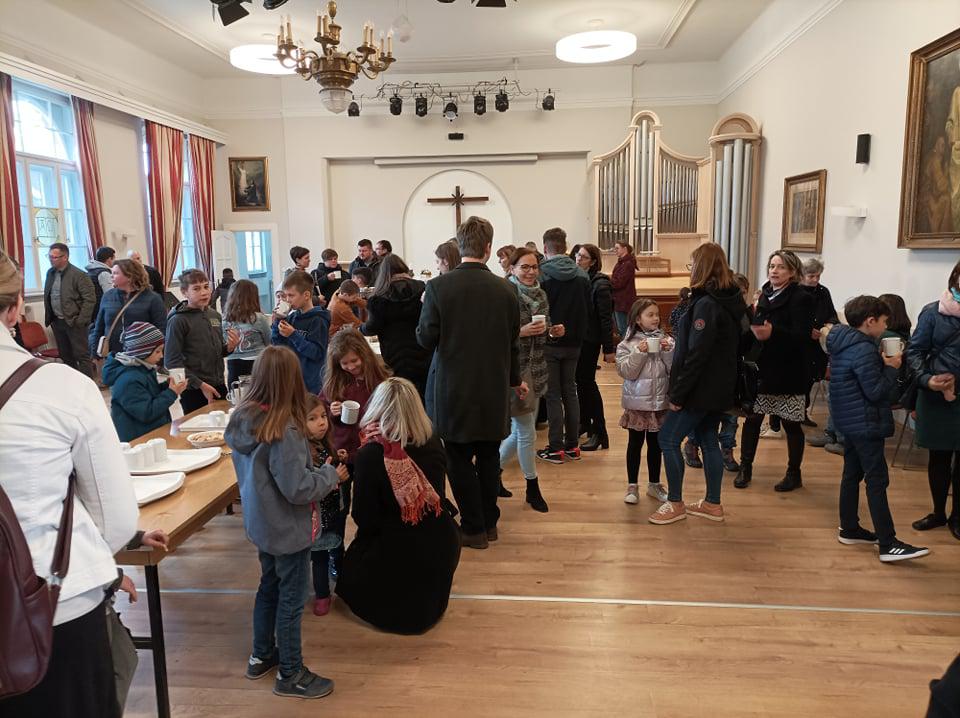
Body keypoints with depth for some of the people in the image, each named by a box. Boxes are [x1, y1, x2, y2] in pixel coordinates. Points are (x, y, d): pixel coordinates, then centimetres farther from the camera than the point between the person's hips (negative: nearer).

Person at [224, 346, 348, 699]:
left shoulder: (242, 418, -5)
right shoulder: (283, 430, -29)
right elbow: (297, 489, -27)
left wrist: (316, 470, 8)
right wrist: (331, 475, -10)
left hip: (260, 522, 8)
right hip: (287, 529, -8)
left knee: (270, 586, 25)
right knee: (291, 599, 9)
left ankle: (261, 656, 41)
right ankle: (290, 674, 25)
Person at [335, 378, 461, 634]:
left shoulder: (370, 454, -23)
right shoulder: (434, 443, -9)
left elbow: (364, 519, -17)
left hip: (396, 554, -4)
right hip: (442, 547, 5)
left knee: (354, 563, 26)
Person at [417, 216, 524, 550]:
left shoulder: (438, 287, -13)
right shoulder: (505, 290, -5)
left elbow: (426, 339, -10)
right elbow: (512, 343, 4)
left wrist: (425, 310, 10)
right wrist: (515, 379, 21)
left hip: (453, 388, -3)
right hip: (493, 389, 3)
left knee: (459, 459, 10)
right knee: (489, 456, 17)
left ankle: (474, 528, 16)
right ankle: (489, 522, 30)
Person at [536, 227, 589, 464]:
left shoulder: (541, 273, -13)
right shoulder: (582, 274, 2)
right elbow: (589, 309, 6)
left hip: (550, 342, -4)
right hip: (574, 342, 4)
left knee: (553, 394, 3)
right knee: (570, 391, 14)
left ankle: (556, 448, 5)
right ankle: (572, 445, 19)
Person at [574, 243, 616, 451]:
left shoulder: (600, 284, -12)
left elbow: (606, 318, -14)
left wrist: (609, 348, -15)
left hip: (590, 339, -6)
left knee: (587, 382, -4)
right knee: (581, 381, 14)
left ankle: (599, 432, 3)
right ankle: (585, 422, 29)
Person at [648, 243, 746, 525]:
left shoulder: (707, 304, -20)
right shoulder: (731, 300, 9)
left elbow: (697, 355, -23)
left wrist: (678, 394, -19)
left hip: (702, 388, -9)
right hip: (720, 387, 9)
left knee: (668, 438, 0)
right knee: (708, 440, 15)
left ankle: (675, 503, 8)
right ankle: (712, 504, 23)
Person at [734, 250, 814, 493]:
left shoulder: (801, 298, -10)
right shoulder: (765, 295, 9)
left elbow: (803, 336, -21)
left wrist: (773, 333, -34)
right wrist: (753, 331, -4)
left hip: (789, 372, -5)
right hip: (762, 369, 5)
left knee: (791, 424, 7)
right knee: (752, 418, 6)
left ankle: (794, 474, 23)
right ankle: (745, 468, 19)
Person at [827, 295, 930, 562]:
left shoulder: (845, 343, 9)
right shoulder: (864, 350, -21)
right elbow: (875, 391, -20)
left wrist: (882, 363, 3)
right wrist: (892, 368, -9)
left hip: (851, 420, 10)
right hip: (866, 423, -10)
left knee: (852, 474, 16)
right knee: (877, 481, -7)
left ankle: (849, 529, 25)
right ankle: (888, 545, -4)